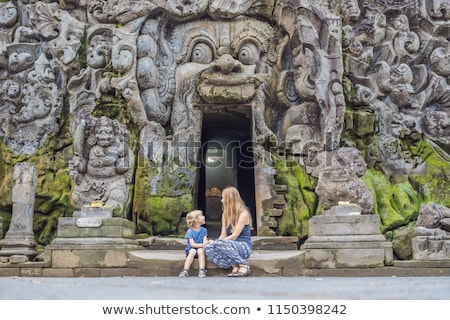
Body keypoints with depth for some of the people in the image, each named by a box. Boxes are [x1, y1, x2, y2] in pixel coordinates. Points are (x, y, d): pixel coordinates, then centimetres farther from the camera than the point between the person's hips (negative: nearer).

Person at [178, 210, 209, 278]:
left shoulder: (204, 230, 5)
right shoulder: (190, 231, -7)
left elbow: (205, 241, -5)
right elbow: (192, 244, -15)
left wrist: (206, 243, -30)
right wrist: (202, 244, -29)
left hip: (200, 249, 2)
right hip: (191, 249, -2)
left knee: (200, 250, -31)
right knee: (193, 251, -34)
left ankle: (202, 270, -36)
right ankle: (185, 270, -39)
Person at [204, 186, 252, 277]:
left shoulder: (243, 213, -7)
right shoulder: (225, 214, 16)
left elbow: (234, 236, -13)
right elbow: (223, 235, 9)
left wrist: (215, 242, -15)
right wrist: (214, 242, -12)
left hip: (244, 247, -6)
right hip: (231, 246, 6)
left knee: (220, 244, -34)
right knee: (208, 248, -20)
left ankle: (244, 266, -23)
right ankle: (234, 266, -24)